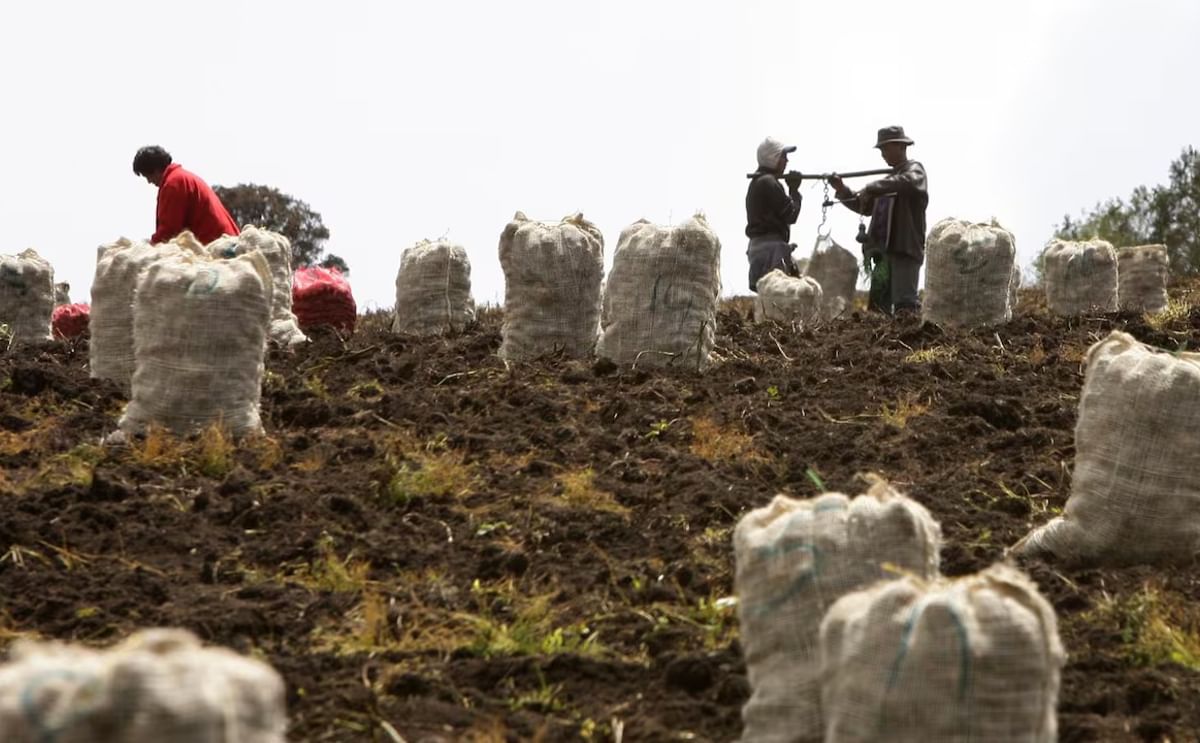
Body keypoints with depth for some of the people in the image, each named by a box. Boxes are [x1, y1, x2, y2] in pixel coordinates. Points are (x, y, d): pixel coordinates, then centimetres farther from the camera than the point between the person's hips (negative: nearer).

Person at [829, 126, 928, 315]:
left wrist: (871, 189, -26)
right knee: (878, 304, 7)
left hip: (905, 249, -9)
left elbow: (908, 182, -25)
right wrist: (842, 190, 12)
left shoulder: (914, 170, 0)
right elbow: (865, 207, 27)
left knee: (904, 304, -16)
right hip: (884, 251, 9)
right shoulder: (890, 180, 26)